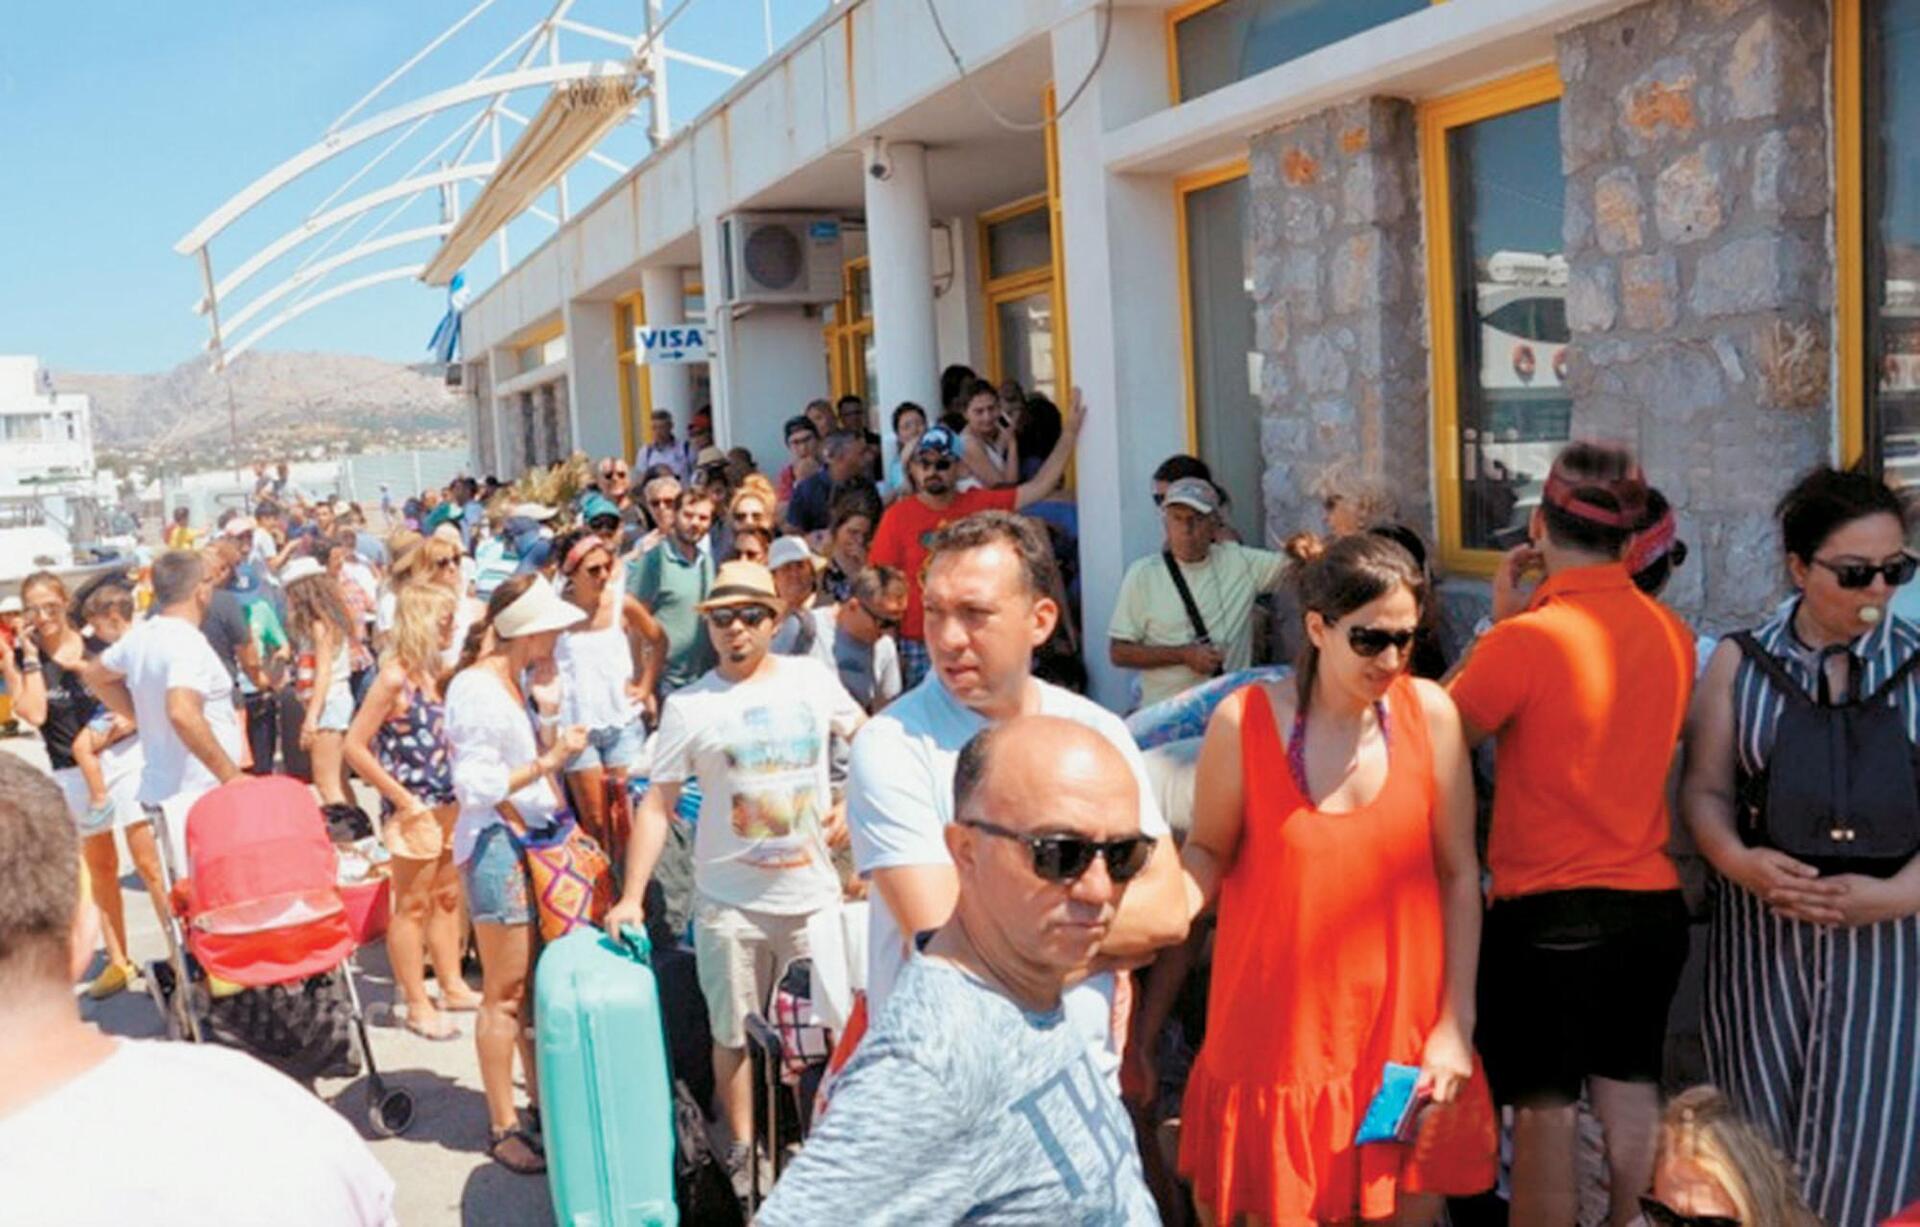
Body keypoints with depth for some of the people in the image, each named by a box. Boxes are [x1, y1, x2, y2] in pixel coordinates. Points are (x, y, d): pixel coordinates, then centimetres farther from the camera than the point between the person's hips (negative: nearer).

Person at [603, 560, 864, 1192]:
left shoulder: (812, 678, 1)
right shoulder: (689, 705, -5)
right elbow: (658, 804, -6)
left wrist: (853, 805, -1)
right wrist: (631, 897, -12)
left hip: (812, 893, 2)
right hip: (729, 901, -1)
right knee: (733, 1033, 9)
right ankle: (742, 1148, 29)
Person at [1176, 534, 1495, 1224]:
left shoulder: (1430, 712, -4)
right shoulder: (1244, 720, -9)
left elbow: (1459, 873, 1)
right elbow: (1208, 852, 2)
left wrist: (1456, 1022, -2)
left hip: (1405, 1033, 2)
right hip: (1281, 1032, -2)